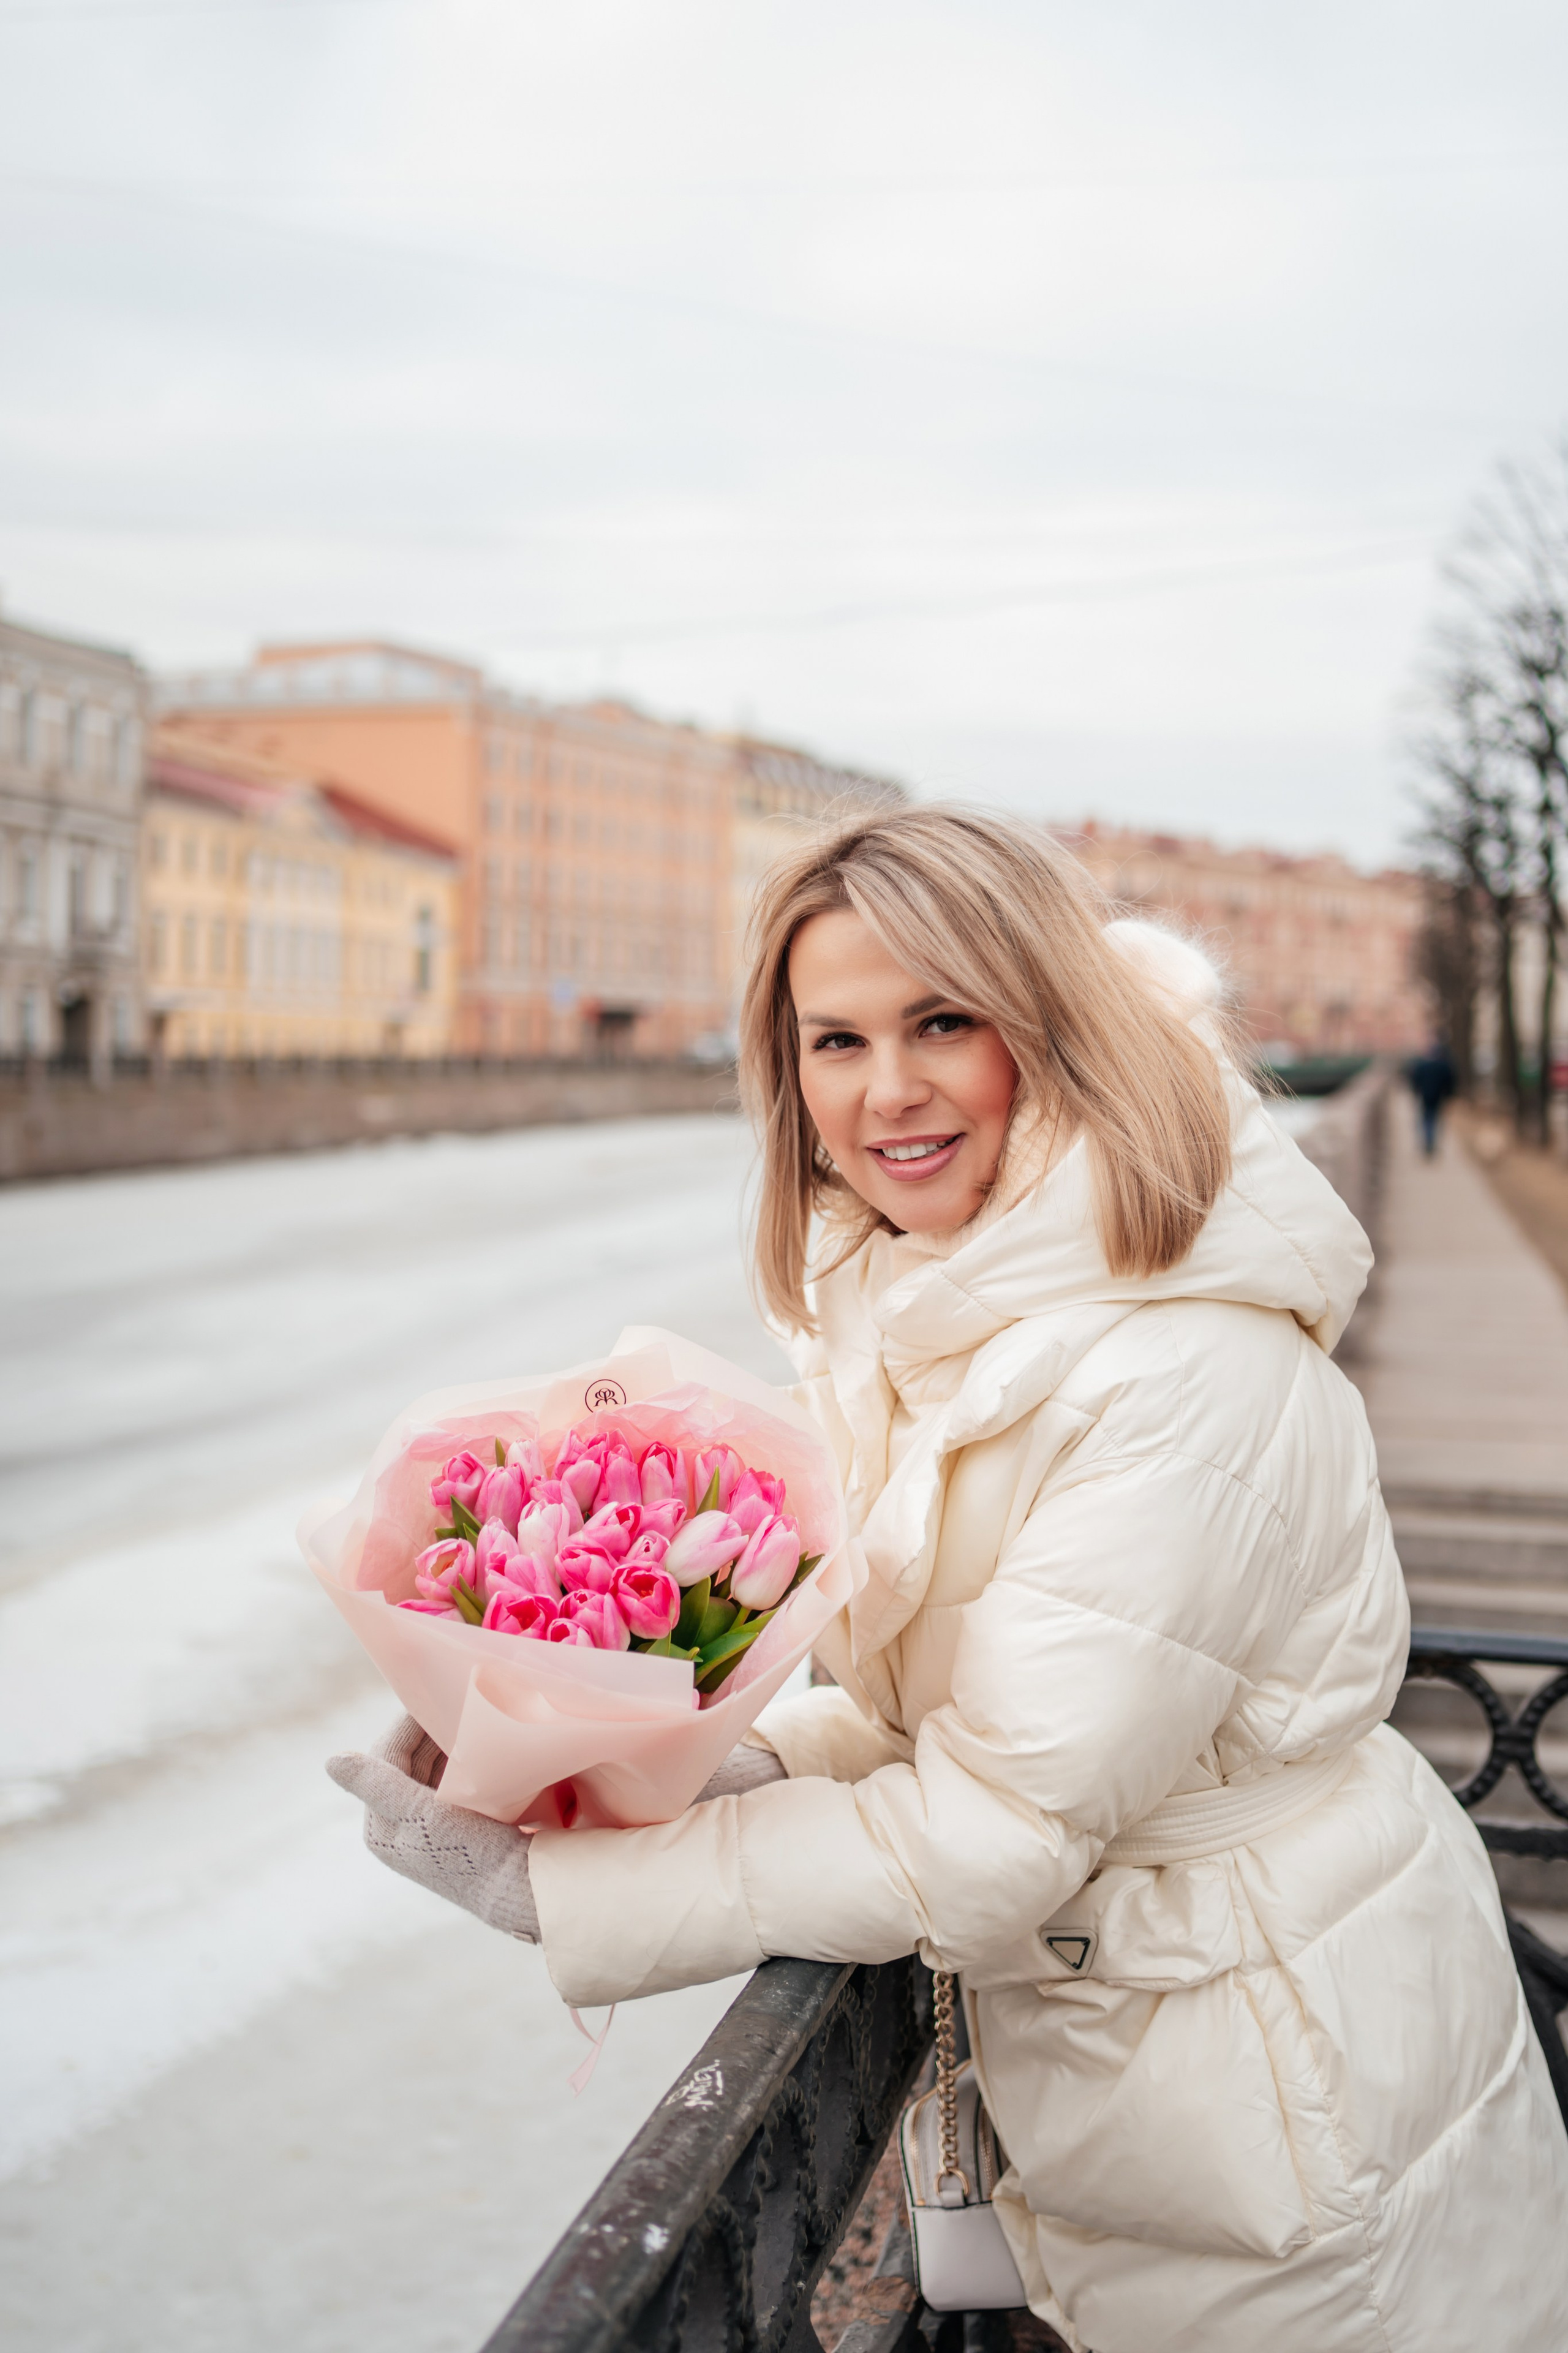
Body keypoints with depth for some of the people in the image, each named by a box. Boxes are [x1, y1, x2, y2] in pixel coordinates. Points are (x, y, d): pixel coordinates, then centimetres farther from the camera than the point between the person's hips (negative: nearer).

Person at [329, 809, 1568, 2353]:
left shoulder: (1186, 1369, -28)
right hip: (1077, 2039, 7)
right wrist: (750, 1766, -12)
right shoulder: (910, 1303, -1)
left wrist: (550, 1890, -23)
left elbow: (993, 1834, -26)